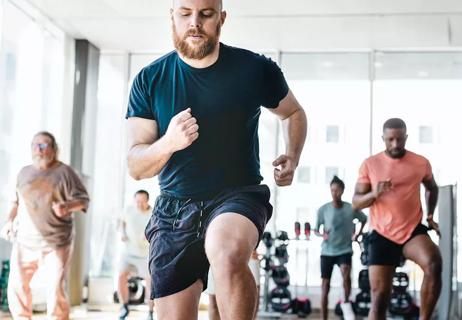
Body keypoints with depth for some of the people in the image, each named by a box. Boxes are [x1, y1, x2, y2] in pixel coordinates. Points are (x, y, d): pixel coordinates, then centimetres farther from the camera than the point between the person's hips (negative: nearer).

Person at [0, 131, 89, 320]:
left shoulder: (64, 172, -3)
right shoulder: (24, 172, 11)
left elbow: (83, 200, -5)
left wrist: (66, 206, -25)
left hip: (57, 242, -4)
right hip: (25, 240, 4)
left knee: (56, 291, -7)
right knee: (17, 286, -1)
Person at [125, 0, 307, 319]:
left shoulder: (256, 69, -4)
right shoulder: (149, 80, -2)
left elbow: (293, 113, 17)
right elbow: (136, 167, -5)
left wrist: (292, 158, -1)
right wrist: (168, 143, -26)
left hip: (238, 195, -2)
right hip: (175, 207, 3)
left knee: (227, 254, -37)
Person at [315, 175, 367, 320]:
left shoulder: (351, 209, -7)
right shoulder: (323, 209, -8)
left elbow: (364, 219, 14)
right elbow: (316, 229, 1)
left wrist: (358, 233, 3)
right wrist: (322, 234, -20)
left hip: (345, 250, -1)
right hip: (327, 251, 1)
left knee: (346, 273, -31)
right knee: (325, 285, 4)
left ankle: (346, 303, -9)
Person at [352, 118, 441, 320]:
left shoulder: (421, 163, 2)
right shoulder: (370, 164, -3)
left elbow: (432, 188, 23)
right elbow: (356, 203, -2)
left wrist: (430, 215, 10)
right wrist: (374, 194, -22)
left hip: (413, 231, 0)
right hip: (382, 235, 0)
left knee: (434, 264, -31)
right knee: (379, 297, -3)